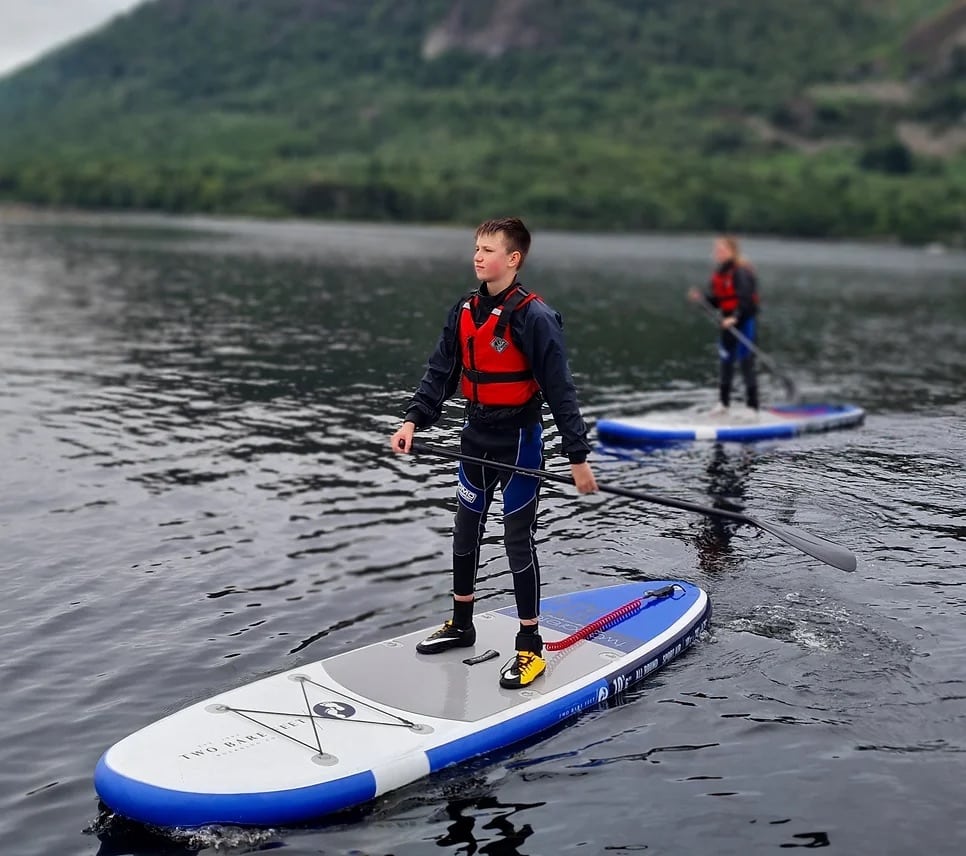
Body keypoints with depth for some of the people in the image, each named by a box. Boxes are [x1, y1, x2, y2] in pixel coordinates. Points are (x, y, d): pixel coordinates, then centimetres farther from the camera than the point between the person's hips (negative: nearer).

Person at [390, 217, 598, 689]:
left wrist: (578, 456, -18)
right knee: (465, 533, 17)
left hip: (518, 441, -7)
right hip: (477, 437, 7)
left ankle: (530, 647, 12)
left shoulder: (534, 317, -17)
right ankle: (461, 625, 35)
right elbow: (441, 372, 6)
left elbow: (560, 390, -18)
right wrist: (413, 420, -6)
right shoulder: (465, 311, 4)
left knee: (518, 542, -1)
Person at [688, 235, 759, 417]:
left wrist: (735, 318, -33)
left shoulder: (740, 272, -17)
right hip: (728, 321, 8)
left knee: (746, 361, -5)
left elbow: (746, 299, -22)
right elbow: (716, 300, 9)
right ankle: (723, 402, 23)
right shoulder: (719, 273, 7)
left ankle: (752, 406, 1)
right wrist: (701, 298, -8)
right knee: (726, 361, 13)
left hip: (744, 320, -8)